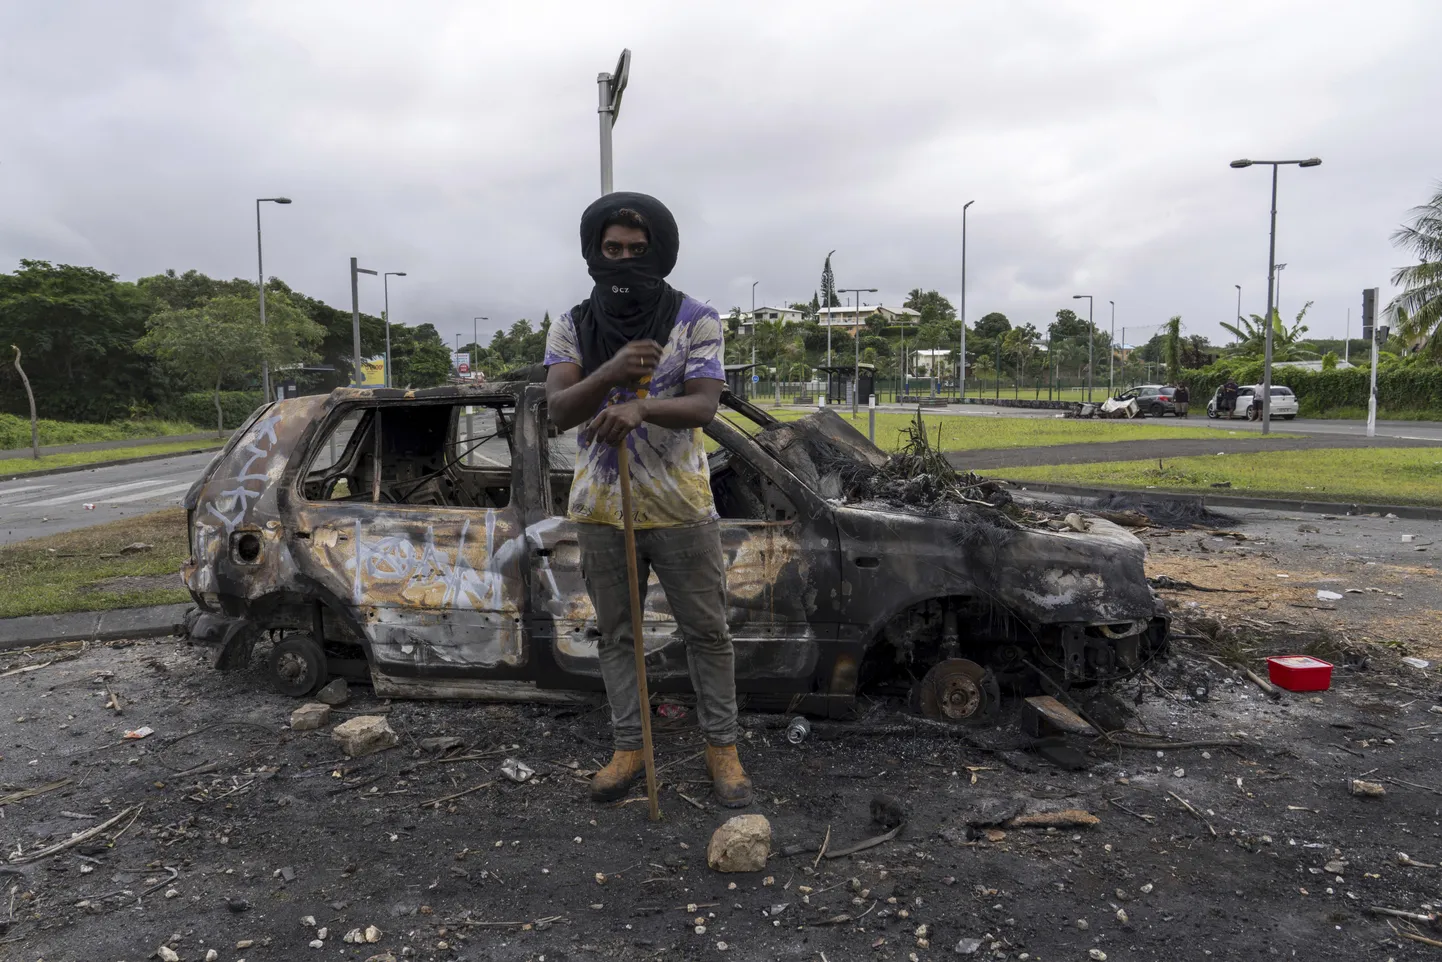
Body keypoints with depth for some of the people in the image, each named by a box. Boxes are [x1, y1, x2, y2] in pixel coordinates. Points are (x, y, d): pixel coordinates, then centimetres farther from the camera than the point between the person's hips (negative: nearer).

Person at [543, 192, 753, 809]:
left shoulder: (696, 319, -4)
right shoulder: (571, 327, 3)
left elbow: (704, 405, -14)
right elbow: (558, 410, -9)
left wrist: (640, 407, -34)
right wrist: (609, 374, -29)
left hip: (680, 507, -2)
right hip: (600, 508, 3)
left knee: (707, 631, 5)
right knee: (616, 635, 12)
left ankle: (721, 747, 21)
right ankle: (628, 748, 26)